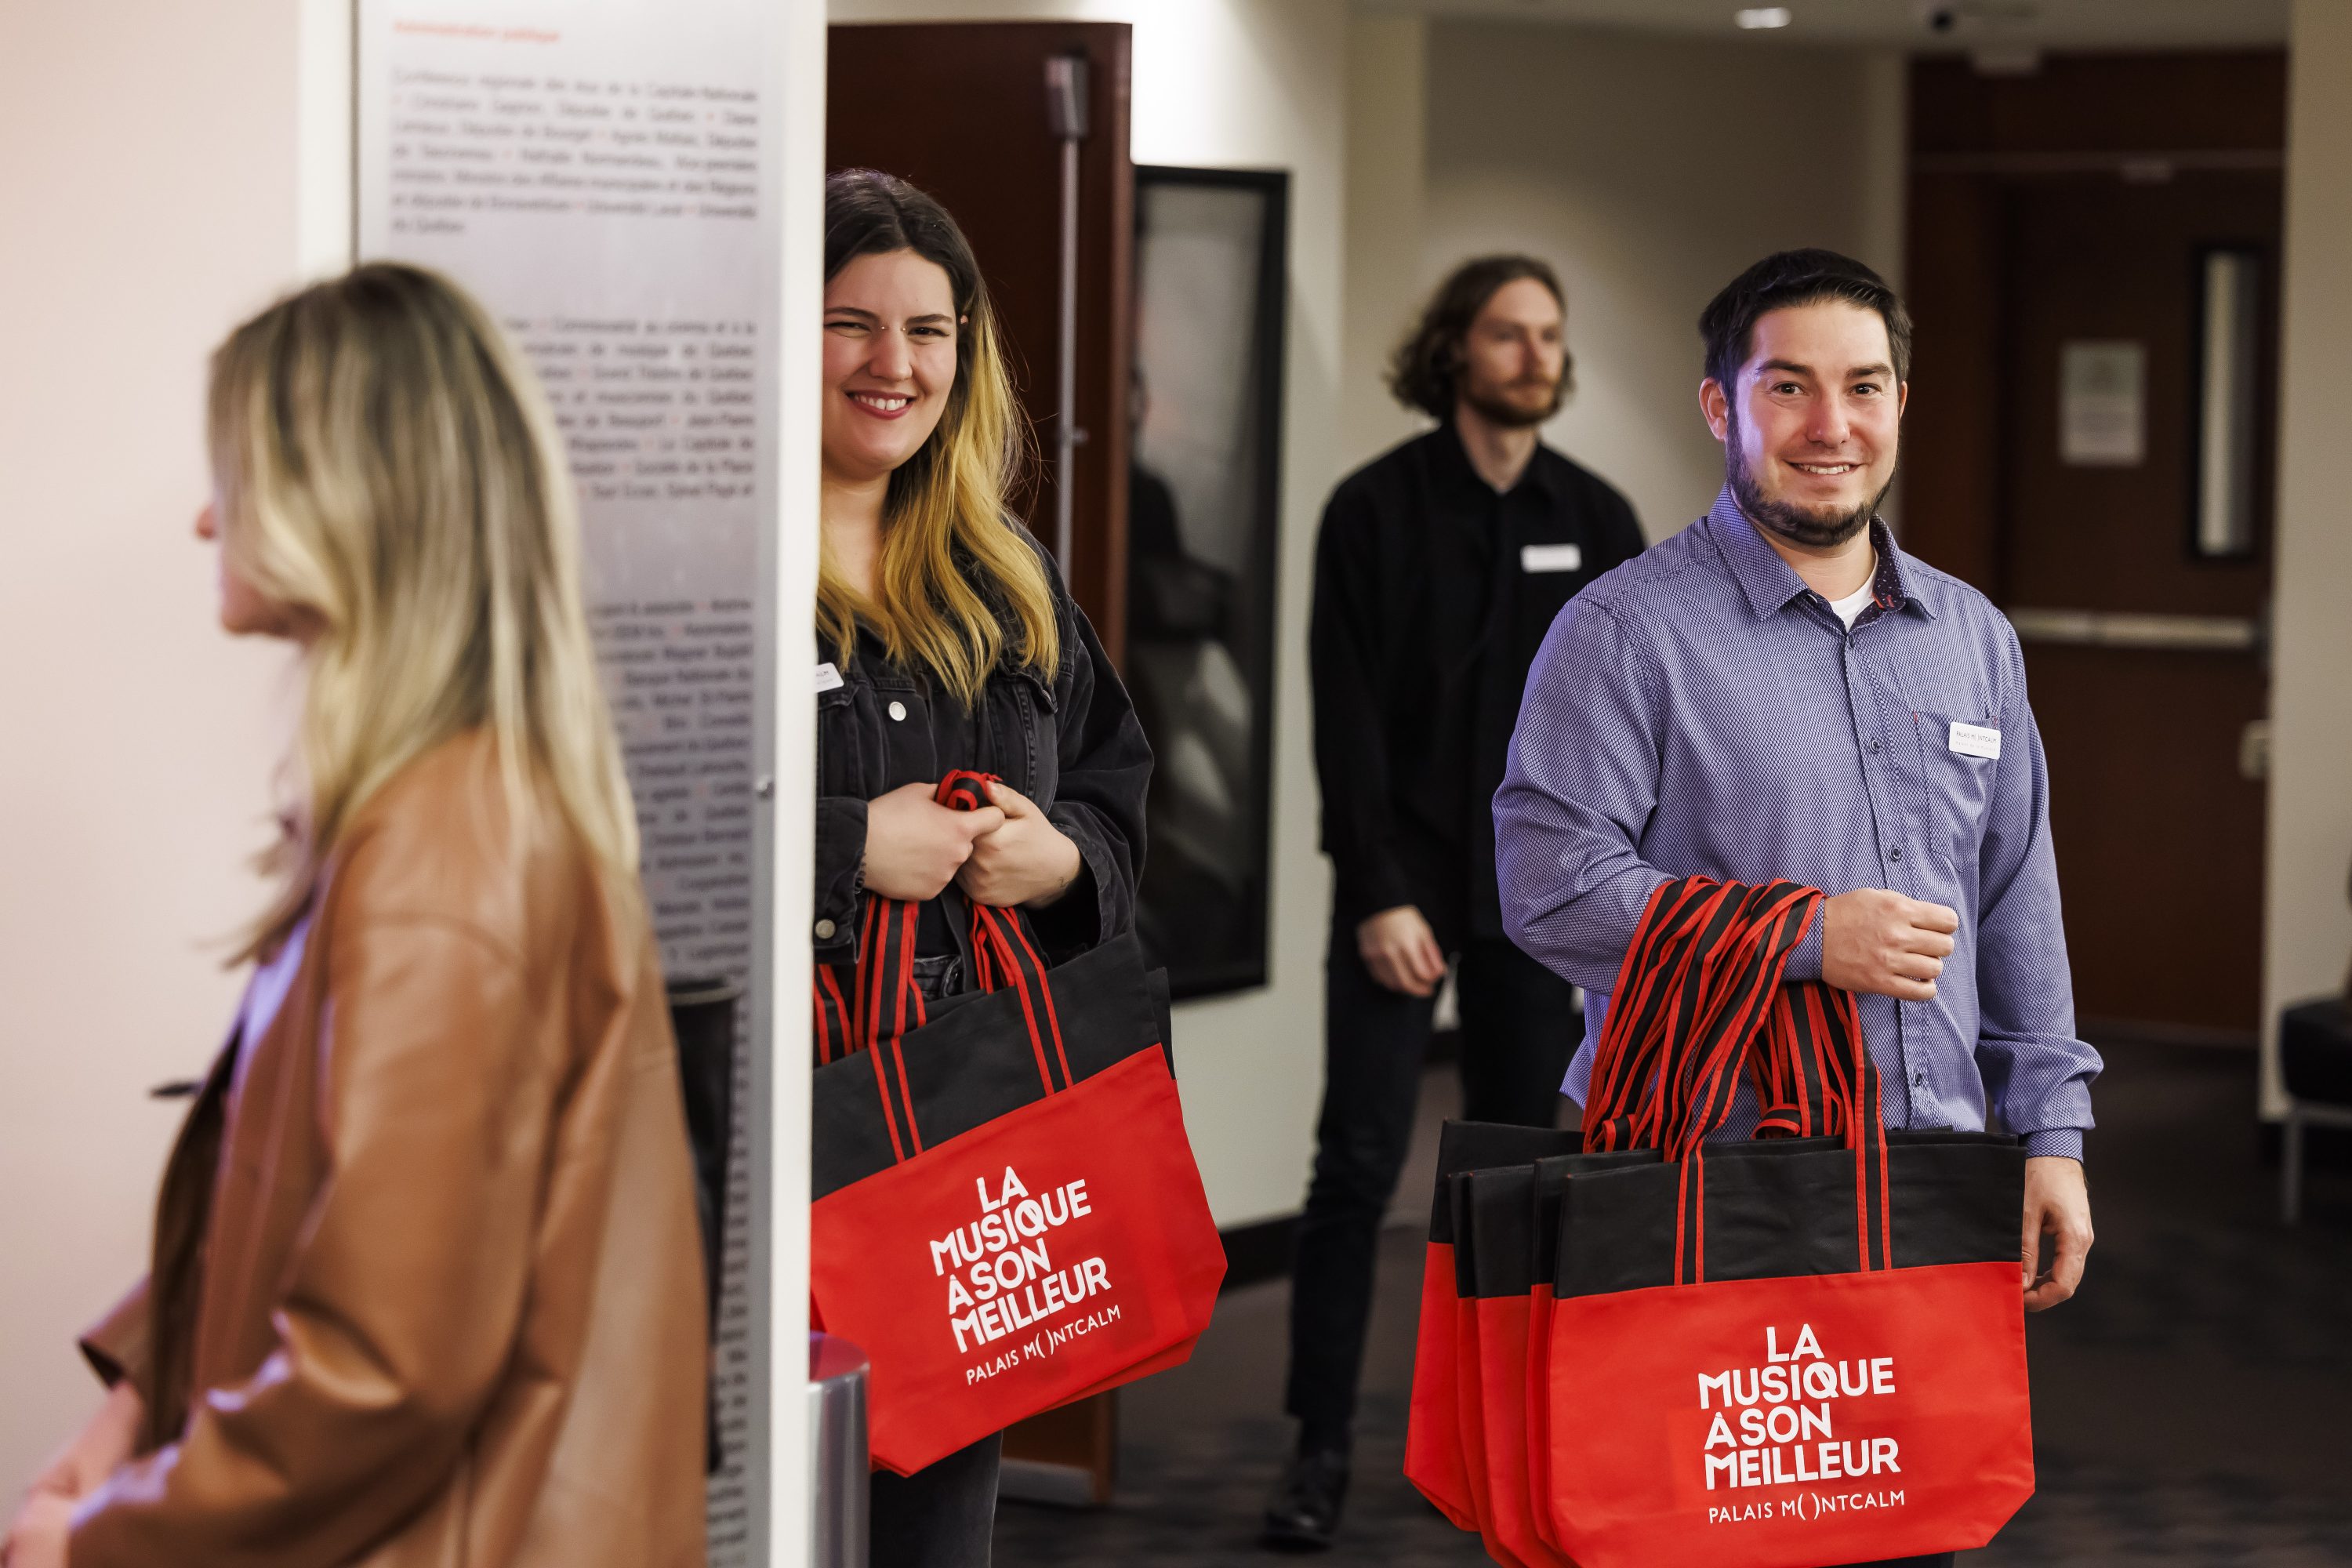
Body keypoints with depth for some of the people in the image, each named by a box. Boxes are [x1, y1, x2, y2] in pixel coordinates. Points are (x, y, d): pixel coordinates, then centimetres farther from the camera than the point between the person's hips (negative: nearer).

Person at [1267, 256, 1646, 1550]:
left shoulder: (1597, 520, 7)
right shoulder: (1376, 509, -2)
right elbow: (1346, 716, -6)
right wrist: (1378, 894, -12)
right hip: (1402, 885, -3)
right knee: (1359, 1162, -6)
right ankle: (1320, 1448, -1)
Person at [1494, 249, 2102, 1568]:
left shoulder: (1974, 637, 16)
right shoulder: (1631, 632, -4)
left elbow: (2019, 905, 19)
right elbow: (1551, 883, -12)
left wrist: (2051, 1131, 11)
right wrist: (1805, 939, -15)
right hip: (1705, 1188, -5)